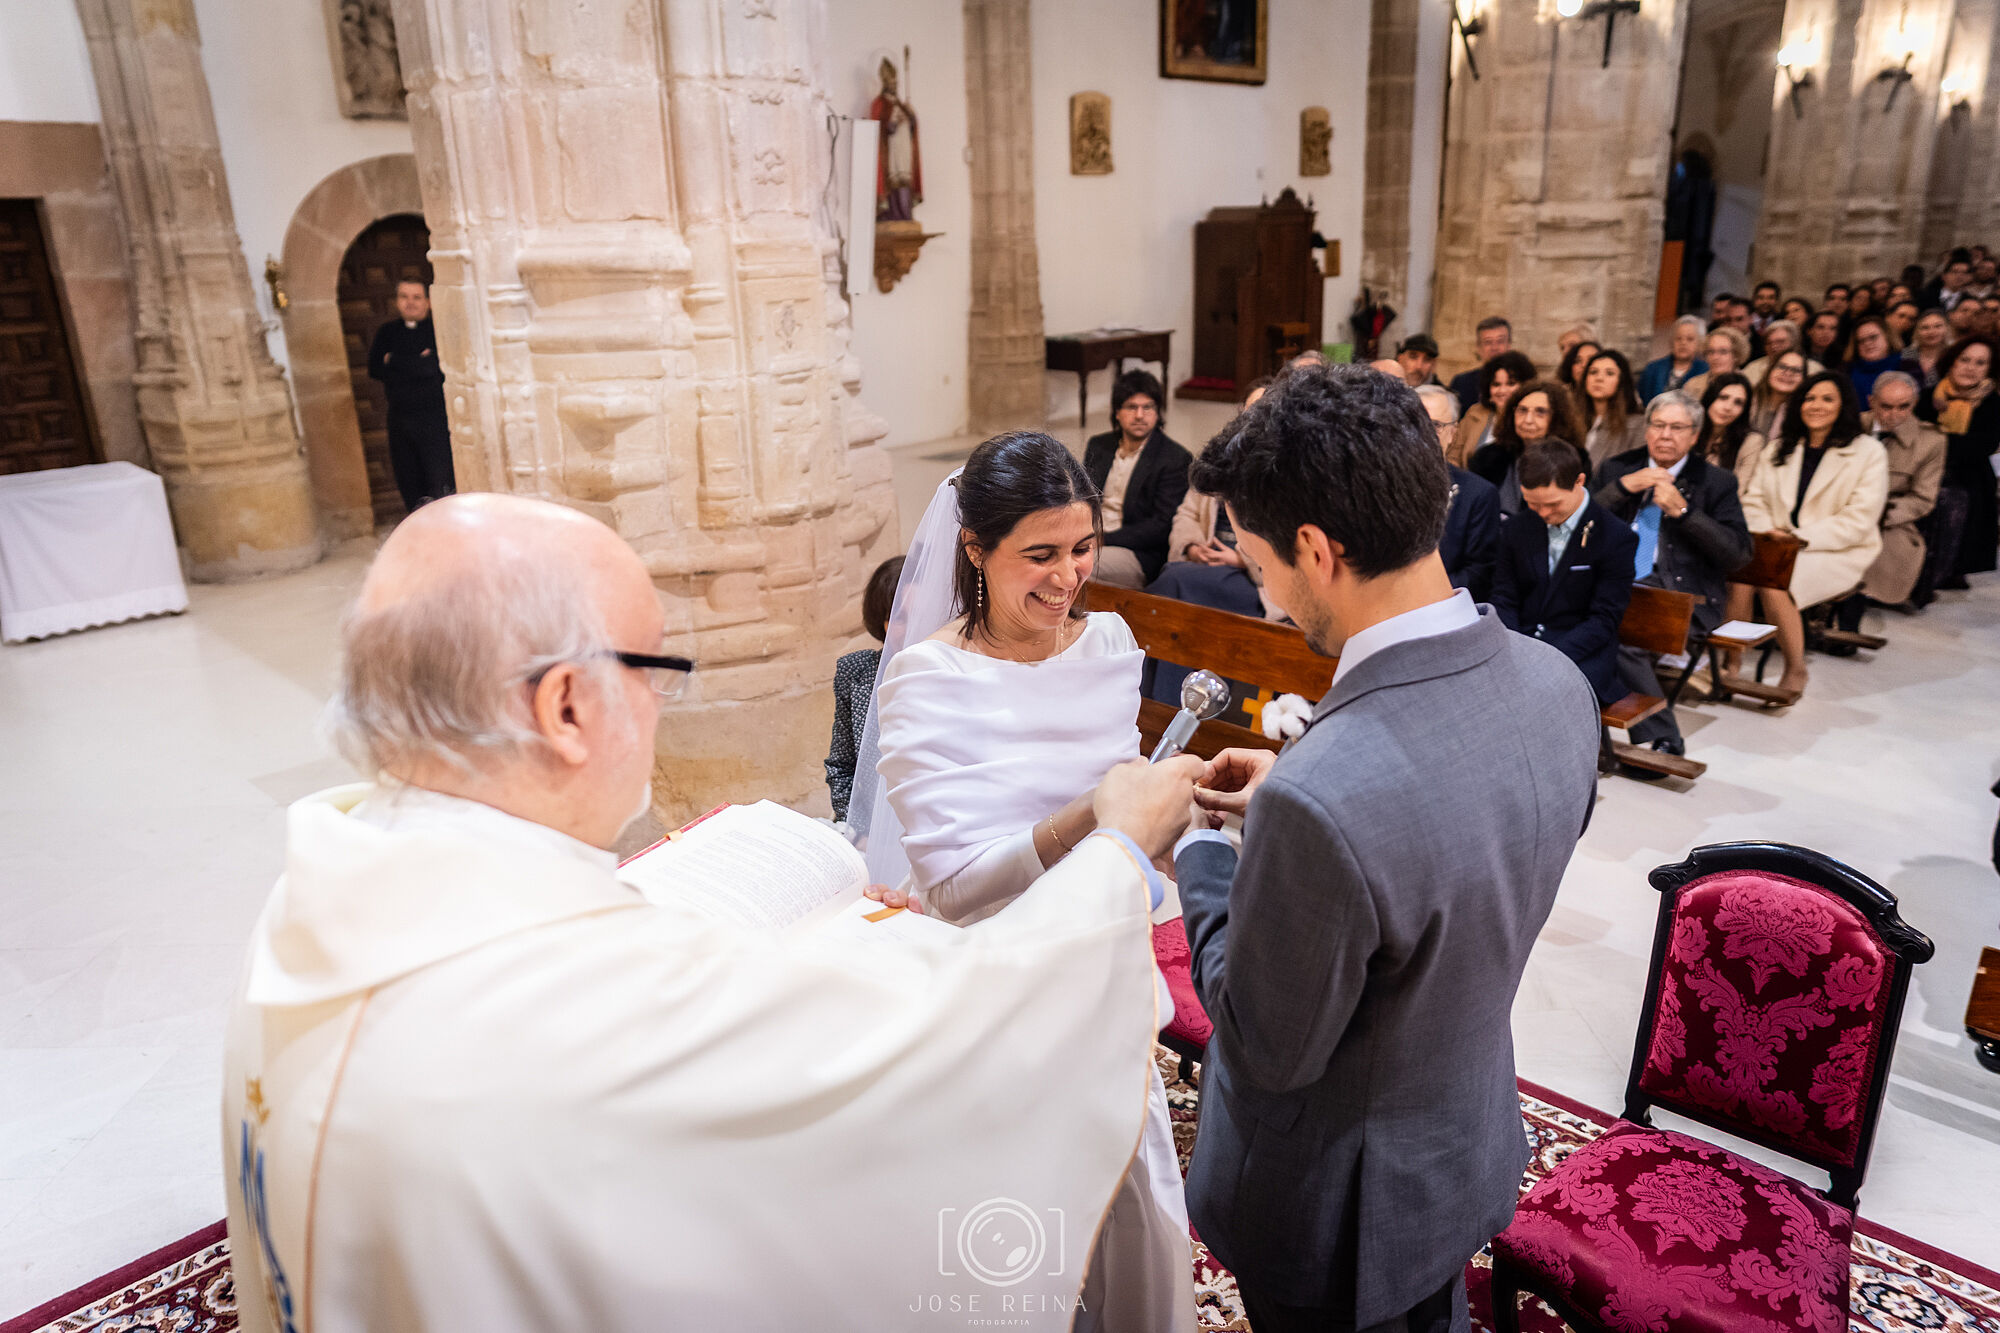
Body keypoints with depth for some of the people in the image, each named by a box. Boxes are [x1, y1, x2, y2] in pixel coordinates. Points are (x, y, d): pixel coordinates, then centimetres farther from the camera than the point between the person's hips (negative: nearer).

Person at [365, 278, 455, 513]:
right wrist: (418, 364, -7)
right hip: (400, 418, 5)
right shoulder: (387, 333, 15)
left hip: (435, 417, -5)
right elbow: (374, 369, 2)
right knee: (410, 488, 7)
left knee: (441, 487, -10)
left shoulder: (438, 330, 1)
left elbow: (436, 367, -12)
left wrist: (394, 363, -5)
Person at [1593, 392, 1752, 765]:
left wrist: (1682, 511, -9)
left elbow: (1738, 554, 0)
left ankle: (1663, 741, -21)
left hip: (1679, 594, -3)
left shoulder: (1716, 482, 10)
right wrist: (1623, 488, -5)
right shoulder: (1617, 469, 18)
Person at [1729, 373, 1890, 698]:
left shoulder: (1868, 452, 2)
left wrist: (1800, 539, -17)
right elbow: (1753, 499, 14)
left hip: (1838, 553, -4)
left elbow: (1858, 521, -8)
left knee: (1772, 579, -33)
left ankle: (1795, 672, -17)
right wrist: (1766, 533, -8)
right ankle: (1730, 663, -24)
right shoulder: (1779, 448, 18)